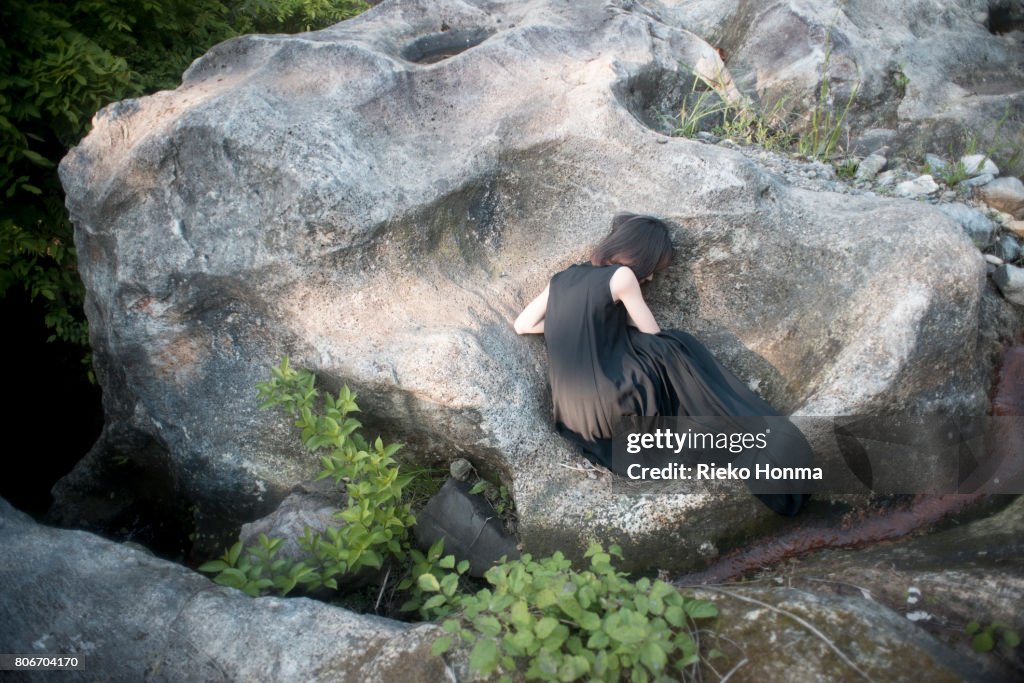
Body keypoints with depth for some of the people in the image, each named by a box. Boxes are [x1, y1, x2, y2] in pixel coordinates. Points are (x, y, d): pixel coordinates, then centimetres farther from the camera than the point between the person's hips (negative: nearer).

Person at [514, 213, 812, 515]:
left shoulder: (562, 279, 14)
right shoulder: (621, 276, -3)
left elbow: (522, 325, 17)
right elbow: (655, 335, 4)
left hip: (570, 416, 7)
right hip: (605, 407, -7)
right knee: (676, 351, 6)